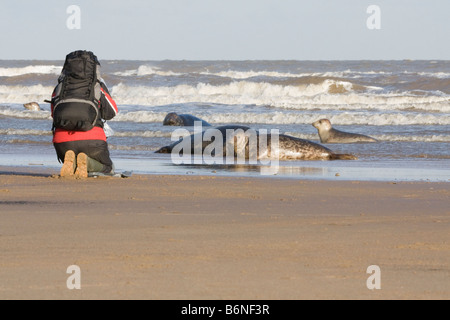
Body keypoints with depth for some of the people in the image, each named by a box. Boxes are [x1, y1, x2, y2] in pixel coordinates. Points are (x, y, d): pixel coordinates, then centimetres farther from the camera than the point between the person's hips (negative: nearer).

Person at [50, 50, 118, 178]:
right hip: (92, 140, -2)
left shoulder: (58, 88, 14)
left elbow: (54, 114, 27)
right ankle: (86, 162, -13)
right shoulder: (98, 86, 10)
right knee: (108, 170, 22)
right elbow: (111, 112, 24)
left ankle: (70, 161, -8)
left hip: (62, 141, 2)